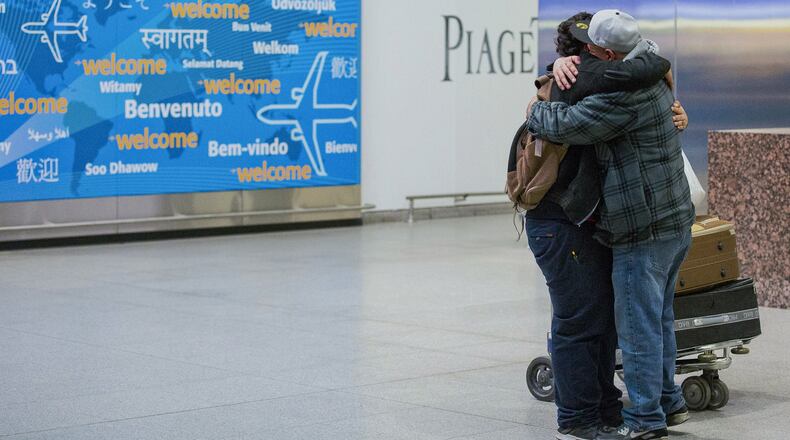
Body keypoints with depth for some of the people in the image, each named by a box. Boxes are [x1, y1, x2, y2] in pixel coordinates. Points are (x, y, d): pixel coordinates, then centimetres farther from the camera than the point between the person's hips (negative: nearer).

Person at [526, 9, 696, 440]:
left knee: (638, 325, -3)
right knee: (659, 318, 21)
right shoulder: (653, 80, 12)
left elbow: (566, 125, -24)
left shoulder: (624, 96, -22)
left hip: (644, 231, -10)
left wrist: (535, 112, -2)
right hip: (674, 222, 10)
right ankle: (667, 399, 32)